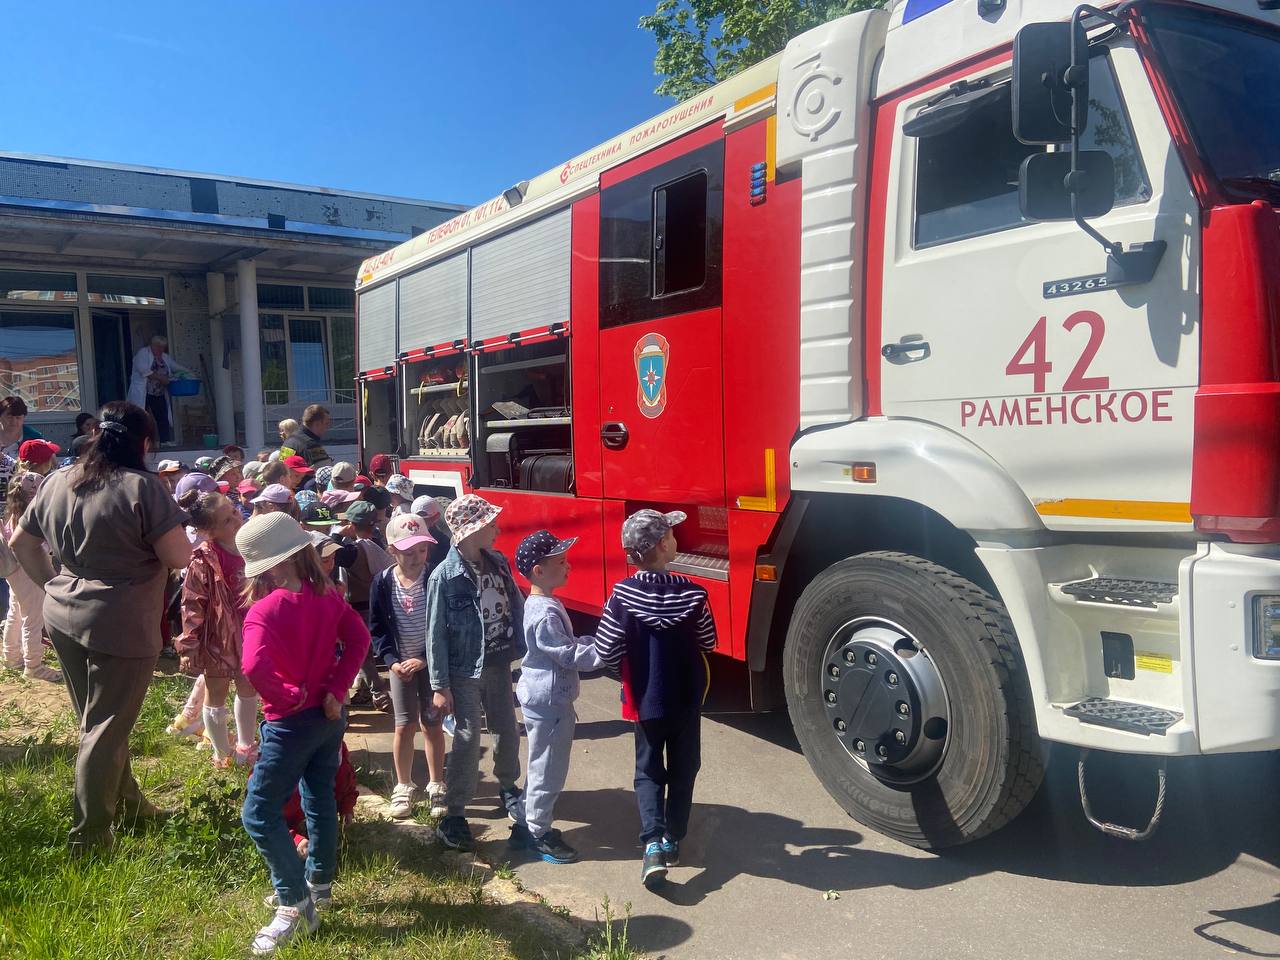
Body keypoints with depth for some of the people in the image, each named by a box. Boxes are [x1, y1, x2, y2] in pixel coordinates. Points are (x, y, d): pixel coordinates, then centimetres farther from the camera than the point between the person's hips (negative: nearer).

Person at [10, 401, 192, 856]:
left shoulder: (56, 482, 5)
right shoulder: (143, 487, -16)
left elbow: (21, 542, 15)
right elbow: (180, 558, -18)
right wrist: (171, 526, 1)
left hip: (63, 617, 7)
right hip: (120, 625, -7)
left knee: (98, 720, 20)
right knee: (105, 729, 3)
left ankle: (129, 805, 36)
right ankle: (89, 837, 12)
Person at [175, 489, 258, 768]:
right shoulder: (203, 561, -23)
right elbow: (192, 606, -18)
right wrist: (189, 646, -16)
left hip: (250, 633, 6)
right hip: (219, 636, -6)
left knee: (248, 690, 22)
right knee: (216, 696, 14)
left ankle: (246, 745, 41)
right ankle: (223, 754, 32)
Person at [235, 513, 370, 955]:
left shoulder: (264, 610, -20)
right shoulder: (327, 597, -2)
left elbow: (253, 666, -35)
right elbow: (359, 638, -4)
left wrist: (287, 697, -19)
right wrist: (335, 690, -7)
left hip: (292, 722, -7)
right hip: (329, 715, 7)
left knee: (258, 814, 5)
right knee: (321, 799, 21)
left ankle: (295, 905, 7)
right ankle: (319, 883, 36)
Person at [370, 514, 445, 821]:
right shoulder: (383, 582, -8)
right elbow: (377, 628, -1)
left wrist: (424, 659, -16)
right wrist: (392, 660, -13)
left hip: (432, 663, -1)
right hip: (399, 664, 1)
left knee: (432, 724, 9)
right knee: (404, 726, 6)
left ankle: (436, 786, 24)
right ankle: (403, 787, 24)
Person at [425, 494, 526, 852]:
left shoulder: (498, 562, -1)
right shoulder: (444, 576, -17)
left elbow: (516, 607, 6)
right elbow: (436, 635, -14)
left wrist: (521, 649, 2)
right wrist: (440, 686, -12)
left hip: (499, 664, 5)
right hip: (465, 671, -5)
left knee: (507, 731, 18)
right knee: (468, 740, 0)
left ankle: (508, 788, 41)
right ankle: (454, 815, 13)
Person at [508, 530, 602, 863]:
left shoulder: (542, 604, 7)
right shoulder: (545, 615, -25)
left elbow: (568, 643, 14)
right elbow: (571, 656, -24)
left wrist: (600, 640, 4)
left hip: (545, 697, 10)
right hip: (548, 701, -10)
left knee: (540, 766, 21)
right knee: (548, 771, 5)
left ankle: (527, 825, 33)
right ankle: (539, 835, 20)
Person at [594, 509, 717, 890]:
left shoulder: (623, 594, -18)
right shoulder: (692, 594, -16)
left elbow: (606, 651, -14)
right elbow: (708, 642, -2)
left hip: (646, 701, 0)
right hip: (686, 700, 0)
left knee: (649, 772, 15)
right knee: (683, 771, 19)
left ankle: (653, 843, -1)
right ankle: (673, 842, 28)